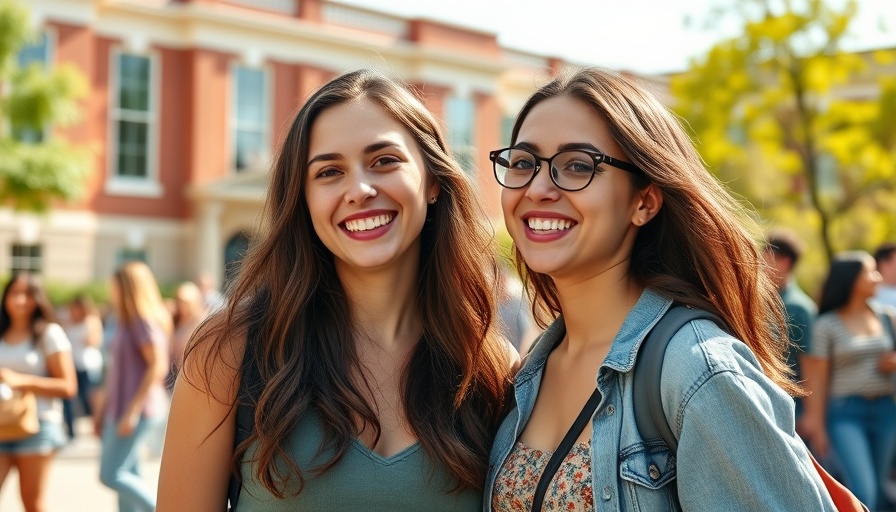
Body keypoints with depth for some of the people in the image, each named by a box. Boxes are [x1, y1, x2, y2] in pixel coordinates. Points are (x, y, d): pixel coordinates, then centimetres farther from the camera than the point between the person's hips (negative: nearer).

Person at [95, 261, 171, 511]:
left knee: (111, 475, -10)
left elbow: (158, 366, -20)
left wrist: (133, 411, -21)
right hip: (119, 410, 9)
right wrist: (102, 408, 19)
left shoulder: (144, 321, -13)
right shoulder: (125, 322, 16)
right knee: (127, 476, 8)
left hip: (138, 410, -9)